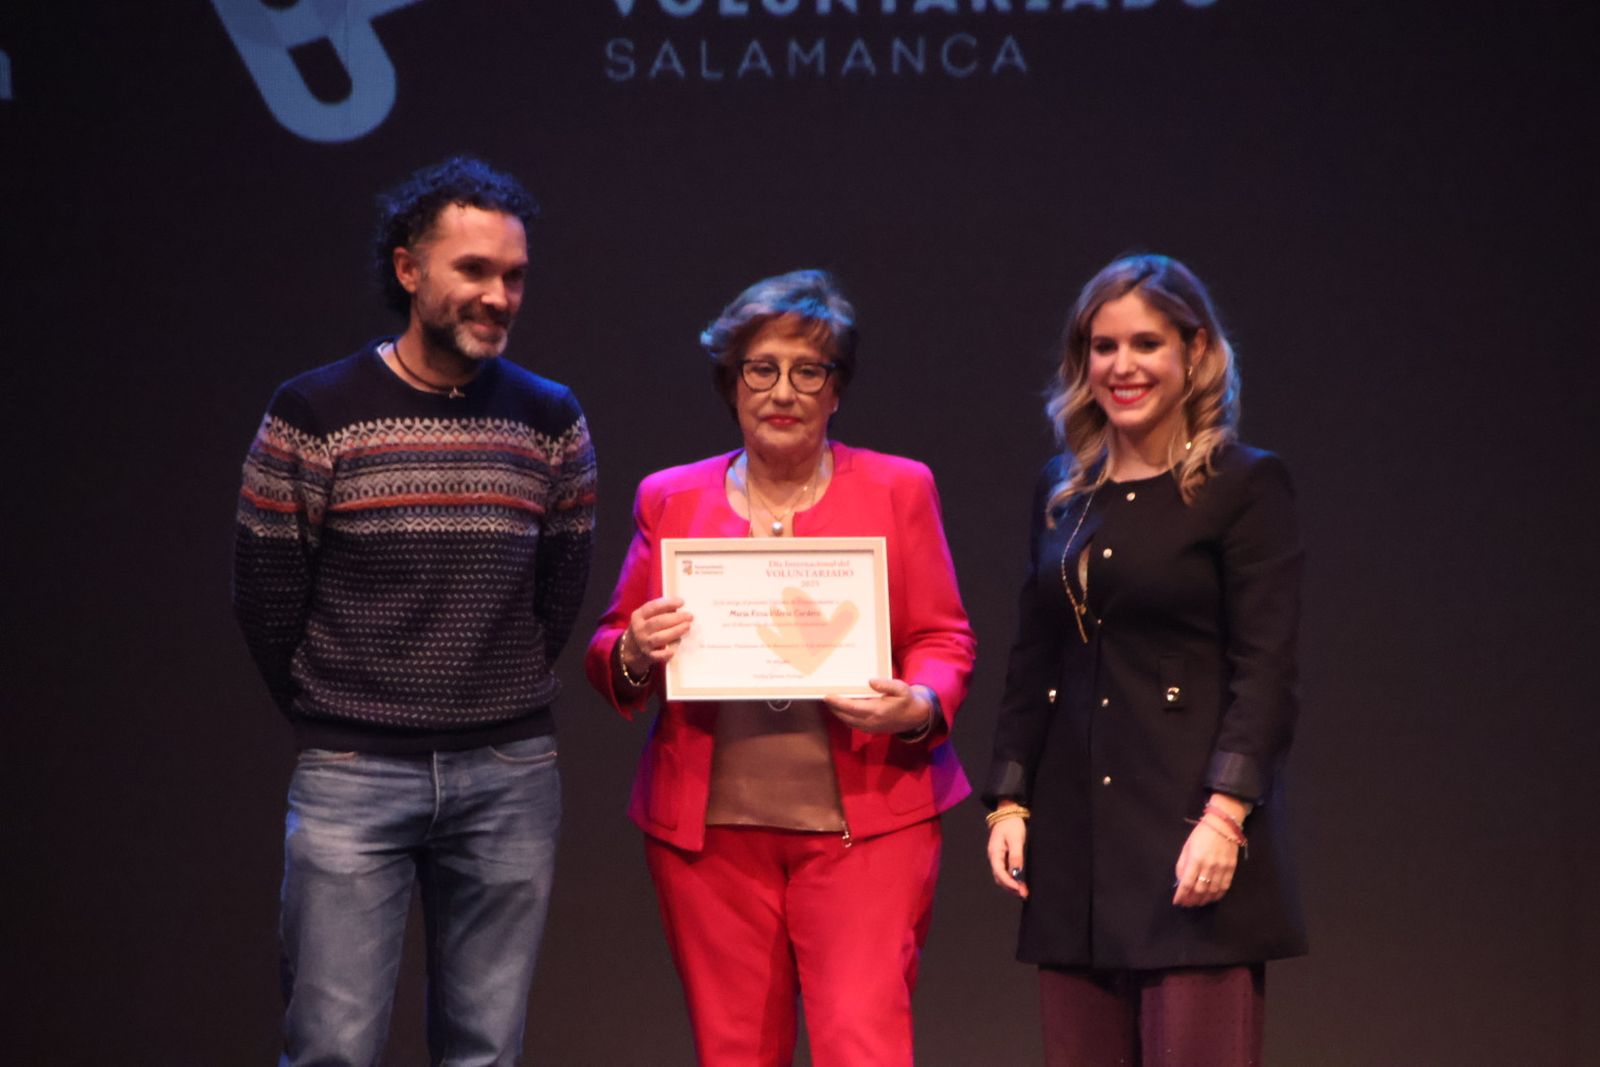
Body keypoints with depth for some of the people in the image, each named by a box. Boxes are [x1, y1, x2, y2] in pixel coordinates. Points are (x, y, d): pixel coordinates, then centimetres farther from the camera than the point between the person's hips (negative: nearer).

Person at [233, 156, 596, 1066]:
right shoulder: (314, 414, -4)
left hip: (511, 777, 3)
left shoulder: (551, 421, 6)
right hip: (352, 779, -3)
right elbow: (266, 596, 1)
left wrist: (505, 715, 10)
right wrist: (332, 721, 6)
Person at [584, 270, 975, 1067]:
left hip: (866, 818, -2)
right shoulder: (669, 499, 11)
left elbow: (945, 640, 7)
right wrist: (634, 655, -10)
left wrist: (918, 707, -14)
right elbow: (607, 654, 14)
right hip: (709, 828, 2)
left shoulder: (899, 489, 8)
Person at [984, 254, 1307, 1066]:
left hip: (1189, 835, -5)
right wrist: (1008, 801, 7)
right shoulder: (1060, 491, 15)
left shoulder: (1244, 485, -2)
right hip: (1074, 838, 5)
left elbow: (1265, 672, -8)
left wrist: (1225, 814, -17)